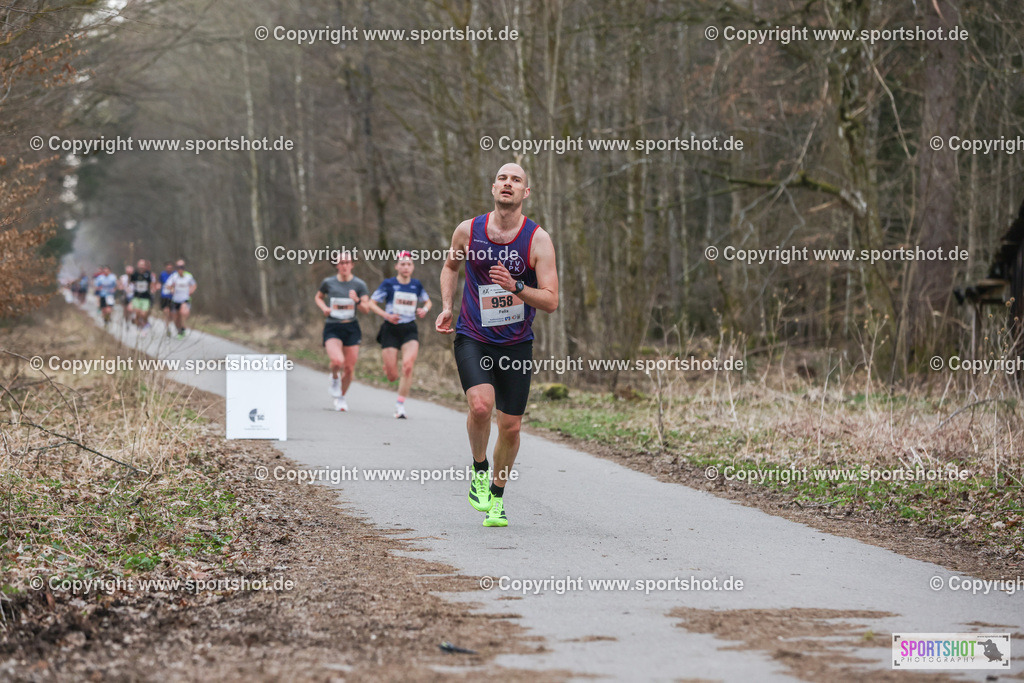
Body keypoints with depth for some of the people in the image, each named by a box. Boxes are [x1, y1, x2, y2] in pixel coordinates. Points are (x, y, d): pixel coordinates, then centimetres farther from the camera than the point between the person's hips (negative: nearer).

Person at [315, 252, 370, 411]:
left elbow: (366, 308, -4)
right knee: (337, 360, -26)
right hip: (332, 328, -1)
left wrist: (357, 301, -25)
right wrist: (324, 307, -1)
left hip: (351, 329, 1)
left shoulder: (359, 284, 0)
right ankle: (334, 378, 10)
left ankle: (341, 397, 28)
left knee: (349, 368, 2)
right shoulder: (328, 283, 2)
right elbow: (318, 297, 20)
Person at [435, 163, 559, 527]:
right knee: (480, 405, -25)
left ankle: (496, 497, 27)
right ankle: (479, 471, 2)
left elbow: (551, 301, -12)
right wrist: (446, 306, 5)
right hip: (472, 338, -1)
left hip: (516, 343, 1)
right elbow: (450, 265, 19)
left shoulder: (538, 240, -9)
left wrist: (515, 287, -28)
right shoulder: (467, 231, -3)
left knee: (510, 426, 5)